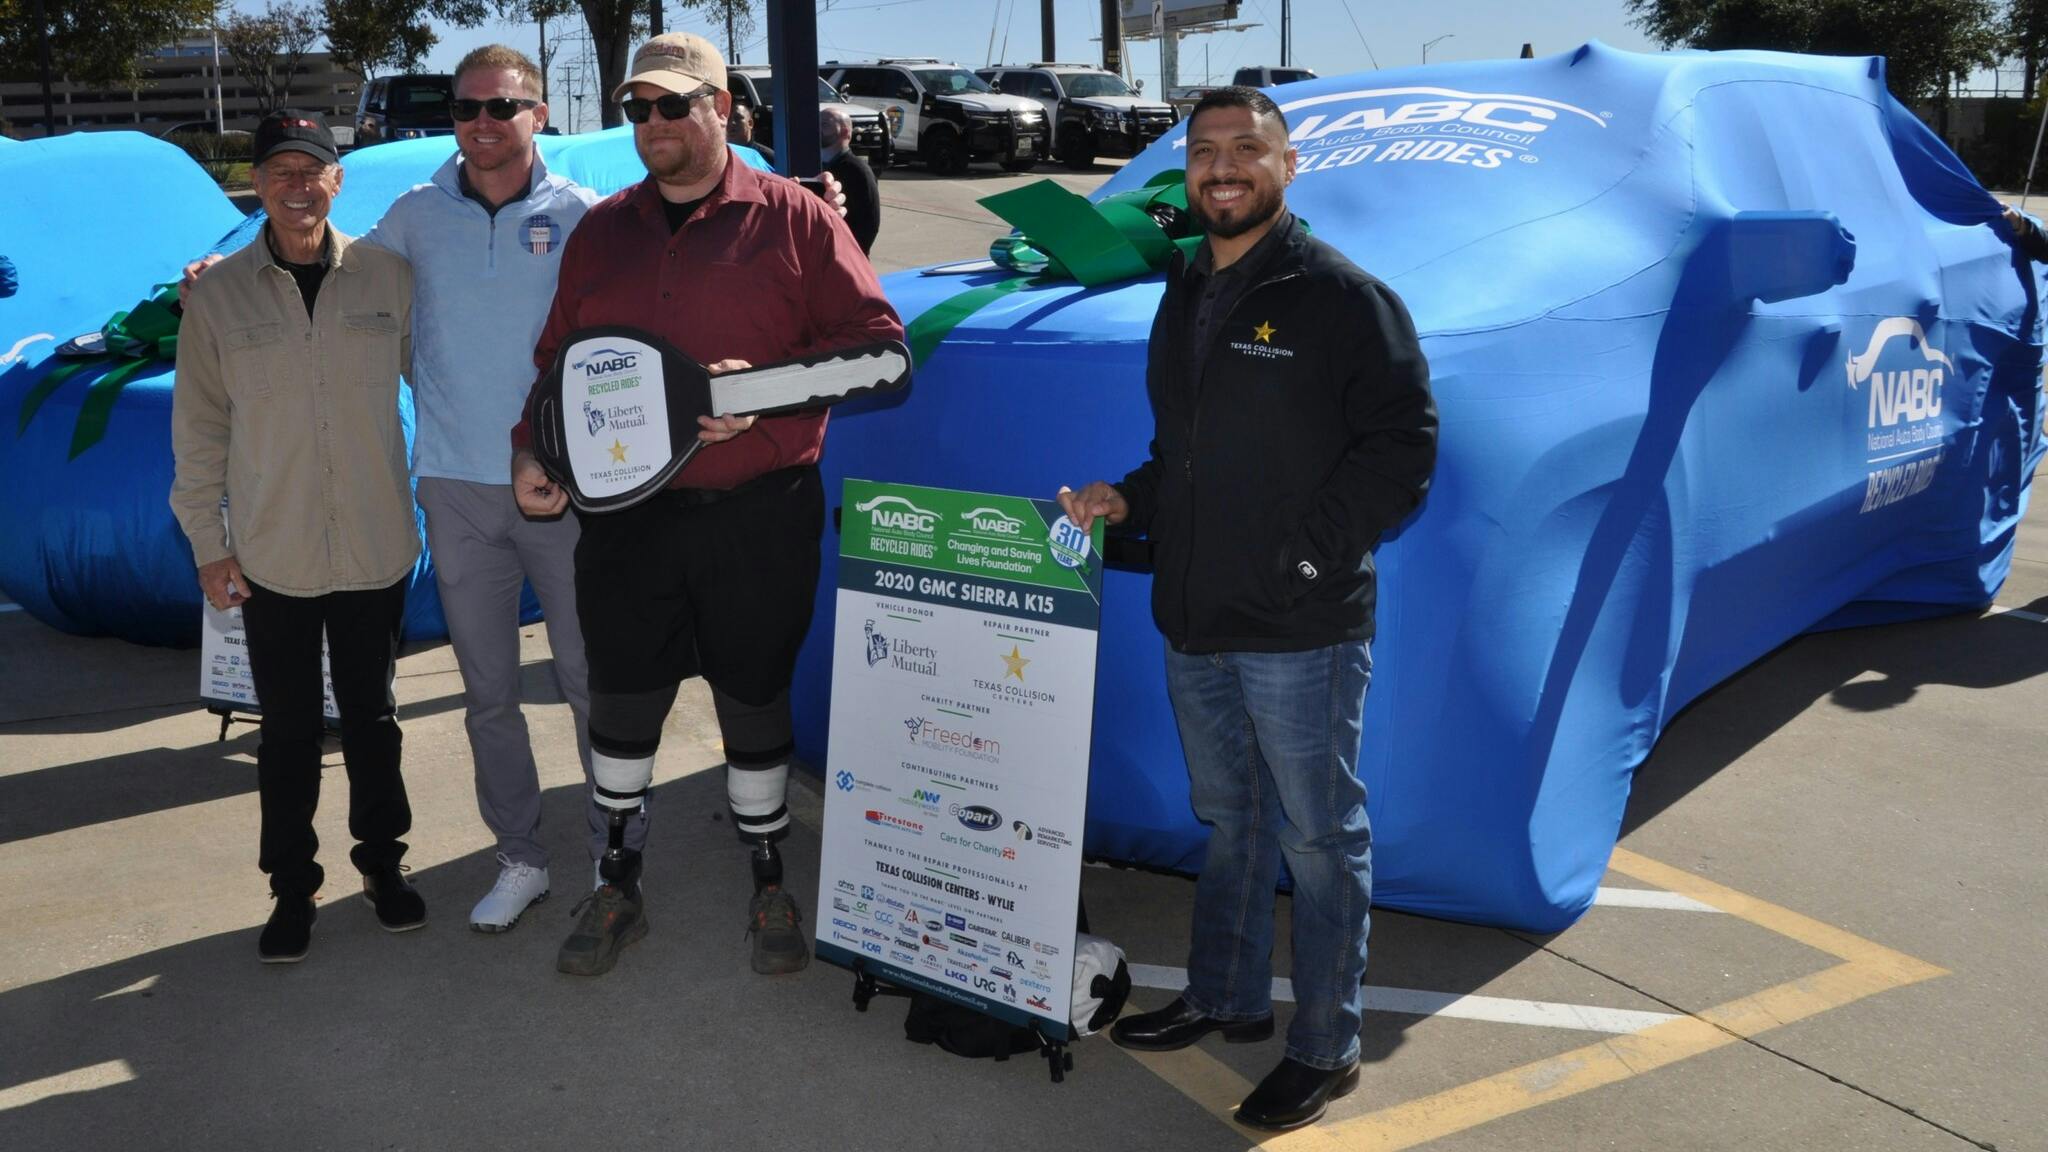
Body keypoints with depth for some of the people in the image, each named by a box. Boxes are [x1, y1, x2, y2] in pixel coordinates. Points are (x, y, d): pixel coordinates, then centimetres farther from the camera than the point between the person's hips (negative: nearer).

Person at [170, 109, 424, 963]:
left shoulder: (387, 276, -2)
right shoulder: (220, 295, -2)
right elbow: (198, 428, 2)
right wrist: (208, 544, 0)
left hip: (375, 548, 0)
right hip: (271, 558, 0)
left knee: (371, 715, 14)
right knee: (288, 729, 10)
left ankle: (382, 862, 31)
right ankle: (292, 886, 25)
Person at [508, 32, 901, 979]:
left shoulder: (792, 218, -2)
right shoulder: (601, 232, 11)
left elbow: (876, 340, -8)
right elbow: (558, 360, 17)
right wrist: (531, 449, 1)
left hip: (758, 518, -3)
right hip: (627, 513, 3)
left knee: (755, 702, 10)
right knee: (621, 705, 11)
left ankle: (769, 888, 29)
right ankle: (617, 885, 30)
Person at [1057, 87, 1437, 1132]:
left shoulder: (1342, 295, -10)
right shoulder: (1184, 294, 13)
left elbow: (1402, 446, -13)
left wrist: (1310, 554, -18)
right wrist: (1126, 500, 4)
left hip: (1300, 632, -7)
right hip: (1193, 622, 7)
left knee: (1318, 837, 5)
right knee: (1228, 821, 21)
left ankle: (1325, 1048, 19)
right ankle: (1224, 998, 38)